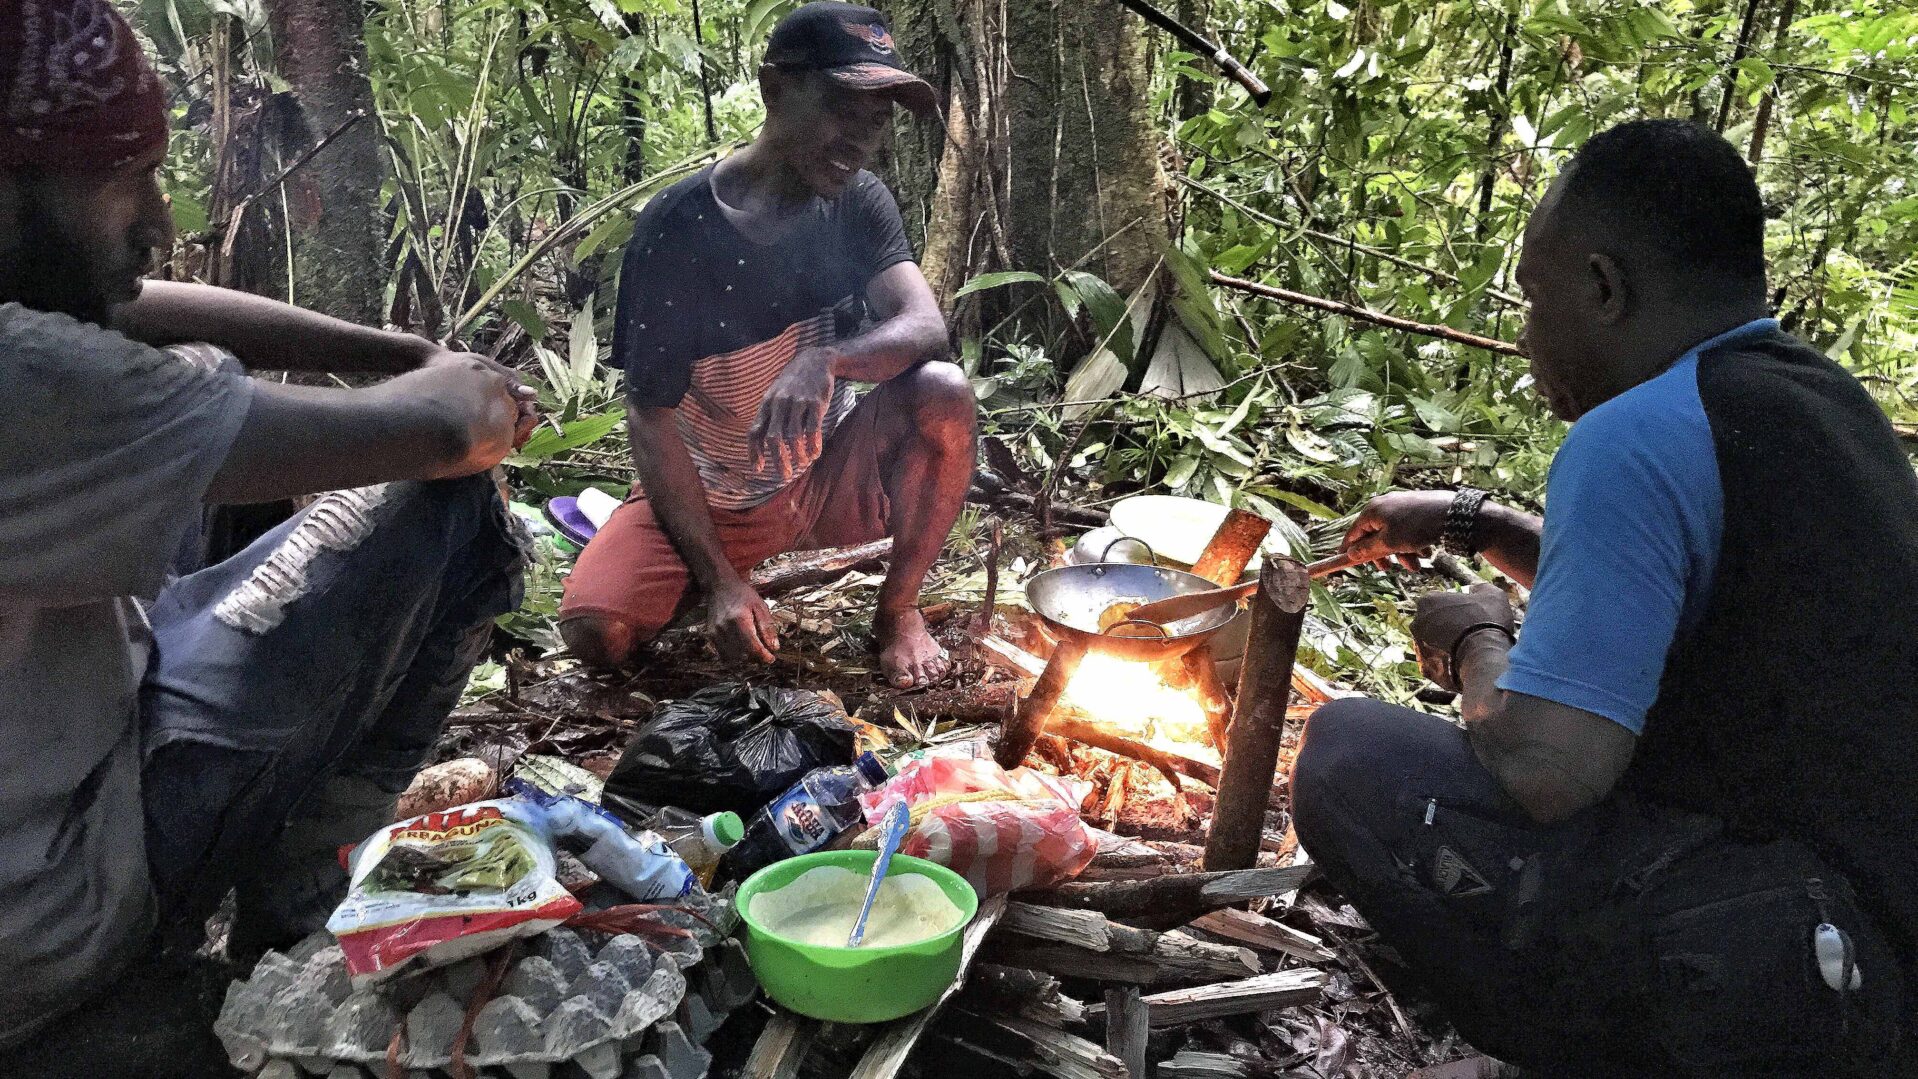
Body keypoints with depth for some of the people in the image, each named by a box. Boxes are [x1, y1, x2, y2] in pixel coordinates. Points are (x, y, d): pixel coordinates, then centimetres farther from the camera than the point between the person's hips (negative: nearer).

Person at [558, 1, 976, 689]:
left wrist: (825, 358, -45)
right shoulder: (678, 228, -20)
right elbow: (651, 417, -17)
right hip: (710, 499, -2)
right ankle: (707, 575, 12)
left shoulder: (859, 203, -7)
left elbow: (926, 327, -22)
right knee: (597, 633, -24)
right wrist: (719, 580, -22)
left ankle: (898, 609, -4)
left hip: (830, 476, 2)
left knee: (942, 393, -27)